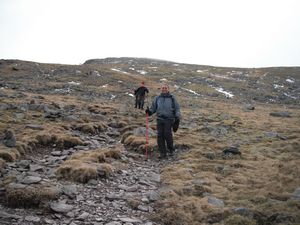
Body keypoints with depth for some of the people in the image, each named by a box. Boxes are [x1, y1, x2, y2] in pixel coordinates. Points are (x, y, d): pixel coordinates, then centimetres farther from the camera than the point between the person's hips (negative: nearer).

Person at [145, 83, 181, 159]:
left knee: (167, 134, -13)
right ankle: (163, 153, 6)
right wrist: (149, 111, -5)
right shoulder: (157, 98, 15)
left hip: (169, 119, -3)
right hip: (160, 119, 3)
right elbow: (153, 108, 16)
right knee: (160, 135, -2)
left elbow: (177, 109, 9)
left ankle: (171, 150, 10)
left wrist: (177, 117, -4)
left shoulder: (172, 98, 9)